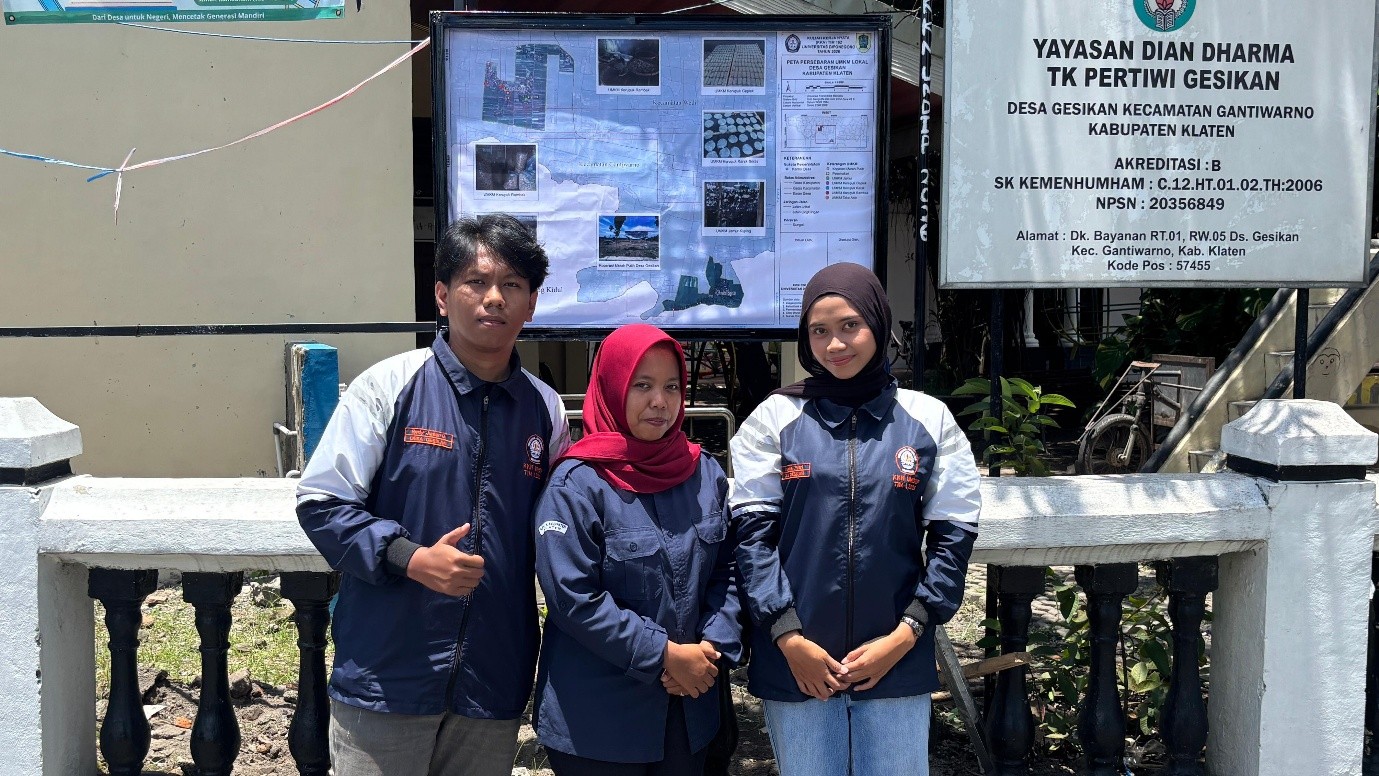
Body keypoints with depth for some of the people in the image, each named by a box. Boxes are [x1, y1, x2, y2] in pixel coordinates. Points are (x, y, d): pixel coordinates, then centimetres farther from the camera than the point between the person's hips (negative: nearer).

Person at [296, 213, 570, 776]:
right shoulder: (388, 386, -5)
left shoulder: (546, 411, 6)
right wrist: (411, 558, -18)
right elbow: (322, 502, -6)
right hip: (387, 681, -3)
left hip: (495, 686, 4)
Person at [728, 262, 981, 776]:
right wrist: (788, 636, -9)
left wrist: (905, 635, -5)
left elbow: (953, 534, 3)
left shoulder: (929, 419, 2)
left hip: (896, 662, 1)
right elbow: (752, 530, -2)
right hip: (796, 662, 0)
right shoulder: (775, 417, 0)